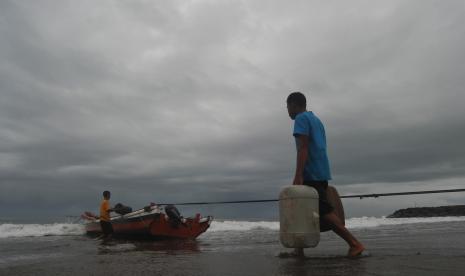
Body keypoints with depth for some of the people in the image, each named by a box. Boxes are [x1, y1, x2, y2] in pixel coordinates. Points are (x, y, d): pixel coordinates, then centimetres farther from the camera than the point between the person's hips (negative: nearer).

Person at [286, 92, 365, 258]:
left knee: (324, 211, -10)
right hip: (322, 173, 10)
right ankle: (299, 250, 17)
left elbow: (303, 148, -16)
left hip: (311, 174, -10)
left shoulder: (301, 119, -5)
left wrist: (298, 176, -21)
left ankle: (354, 244, -10)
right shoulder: (316, 119, 23)